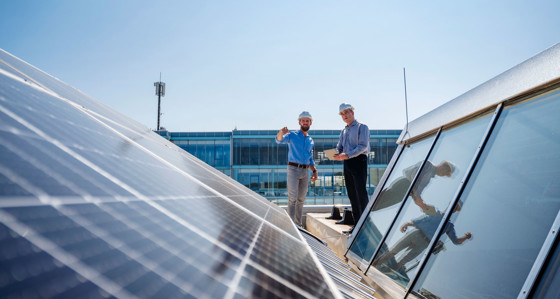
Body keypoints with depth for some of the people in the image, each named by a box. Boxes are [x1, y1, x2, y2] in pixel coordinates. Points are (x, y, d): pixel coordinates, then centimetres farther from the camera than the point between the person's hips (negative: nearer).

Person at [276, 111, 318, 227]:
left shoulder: (310, 141, 18)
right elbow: (279, 140, -18)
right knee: (293, 198, -10)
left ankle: (298, 222, 17)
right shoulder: (292, 135, 1)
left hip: (305, 171, 5)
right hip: (293, 169, -5)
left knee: (301, 199, 9)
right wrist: (281, 133, -41)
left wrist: (314, 171, 9)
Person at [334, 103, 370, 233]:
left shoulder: (362, 127, 1)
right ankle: (357, 224, 12)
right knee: (352, 194, 6)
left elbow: (363, 146, -11)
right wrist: (337, 155, -6)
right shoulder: (344, 131, 22)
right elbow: (339, 148, 18)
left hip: (358, 160, -7)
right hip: (347, 163, 7)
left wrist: (347, 155, -22)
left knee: (361, 193, -10)